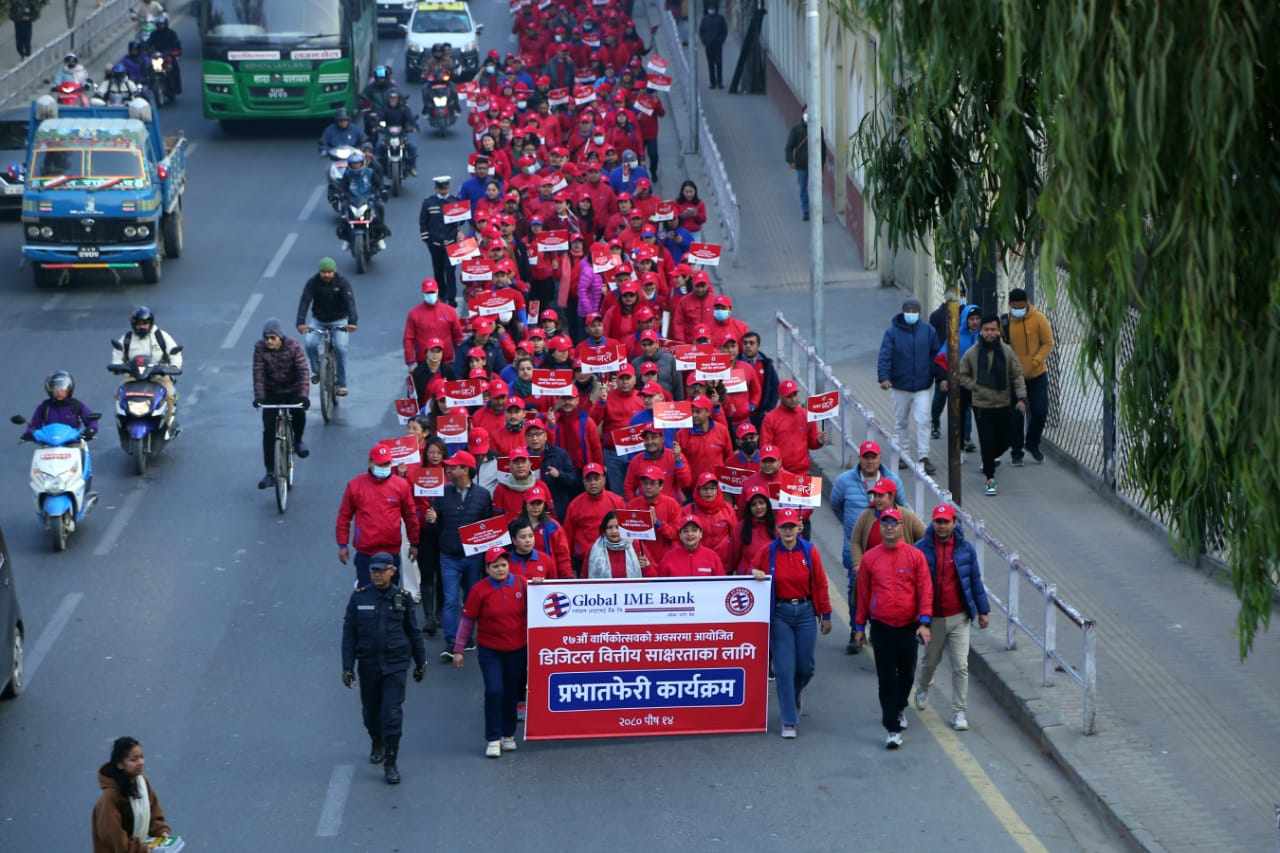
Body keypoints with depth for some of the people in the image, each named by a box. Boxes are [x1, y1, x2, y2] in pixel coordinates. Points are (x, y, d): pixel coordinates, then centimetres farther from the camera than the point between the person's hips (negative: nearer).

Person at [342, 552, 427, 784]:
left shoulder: (402, 597, -2)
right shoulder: (359, 597, -3)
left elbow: (414, 632, 8)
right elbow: (349, 633, 0)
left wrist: (420, 663, 13)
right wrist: (347, 667, -4)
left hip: (395, 663, -2)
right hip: (368, 663, 2)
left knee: (392, 713, -10)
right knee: (370, 711, 16)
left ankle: (390, 764, -4)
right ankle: (377, 743, 46)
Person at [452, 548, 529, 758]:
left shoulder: (521, 584, -5)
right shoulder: (479, 590, -10)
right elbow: (467, 620, -5)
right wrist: (458, 649, -3)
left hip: (517, 649, 2)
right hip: (490, 650, -2)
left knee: (512, 693, 11)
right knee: (494, 691, -11)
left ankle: (508, 735, 28)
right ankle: (493, 740, -2)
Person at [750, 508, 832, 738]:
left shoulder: (809, 551, -2)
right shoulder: (767, 552, -2)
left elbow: (820, 584, 3)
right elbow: (755, 571, 14)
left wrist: (826, 615, 5)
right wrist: (755, 573, -10)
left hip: (805, 612, 1)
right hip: (780, 614, -1)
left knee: (805, 667, 7)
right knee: (784, 668, -5)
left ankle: (792, 700, 39)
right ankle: (789, 721, 2)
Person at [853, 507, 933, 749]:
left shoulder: (915, 556, -2)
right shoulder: (869, 558, 0)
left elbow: (925, 590, -3)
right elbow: (863, 593, 7)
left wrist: (924, 622, -12)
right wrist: (859, 627, 9)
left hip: (908, 627, 1)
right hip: (881, 627, -1)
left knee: (907, 674, 14)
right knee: (886, 678, -3)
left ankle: (899, 707, 43)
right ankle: (893, 729, -2)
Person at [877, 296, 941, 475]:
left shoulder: (928, 331, 1)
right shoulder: (892, 332, -6)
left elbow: (936, 356, 6)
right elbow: (884, 356, -14)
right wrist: (884, 377, -28)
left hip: (922, 386, 0)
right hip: (900, 386, 0)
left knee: (922, 421, -8)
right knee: (901, 422, 12)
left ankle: (923, 457, -6)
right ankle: (902, 455, 23)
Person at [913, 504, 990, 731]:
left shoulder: (965, 549, -2)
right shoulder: (921, 549, -7)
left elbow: (976, 581, 8)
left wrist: (983, 611, 10)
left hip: (959, 618, 0)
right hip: (932, 617, 0)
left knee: (961, 666, -3)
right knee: (930, 660, 18)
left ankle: (959, 712, 5)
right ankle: (922, 688, 49)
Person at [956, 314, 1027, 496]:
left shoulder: (1007, 351, -3)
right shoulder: (972, 353, -5)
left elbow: (1017, 376, 0)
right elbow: (961, 375, 6)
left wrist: (1021, 397, -11)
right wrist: (975, 386, -8)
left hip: (1004, 405, 2)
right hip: (982, 405, -2)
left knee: (1006, 440, 11)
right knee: (987, 442, -5)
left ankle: (989, 460, 41)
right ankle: (990, 478, 3)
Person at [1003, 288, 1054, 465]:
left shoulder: (1038, 318, -9)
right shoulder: (1005, 322, -4)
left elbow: (1048, 343, -7)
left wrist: (1035, 362, -18)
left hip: (1037, 375, -1)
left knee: (1040, 411, 1)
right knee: (1016, 415, 3)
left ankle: (1032, 443, 26)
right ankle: (1016, 452, 16)